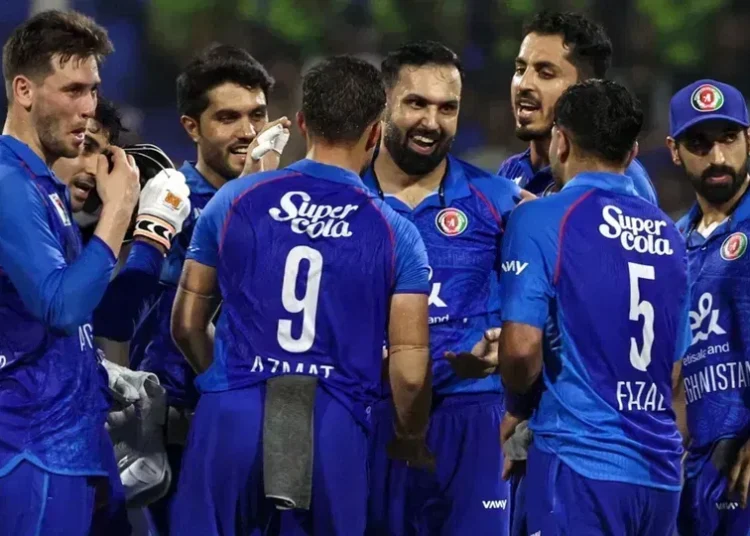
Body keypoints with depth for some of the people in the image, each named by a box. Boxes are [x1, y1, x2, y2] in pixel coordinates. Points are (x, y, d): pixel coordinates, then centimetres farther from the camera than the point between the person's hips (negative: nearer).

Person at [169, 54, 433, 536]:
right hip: (333, 427, -1)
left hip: (232, 414, 1)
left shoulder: (235, 201, 6)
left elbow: (187, 325, 14)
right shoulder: (395, 234, 2)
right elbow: (410, 370, -1)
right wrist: (411, 441, 20)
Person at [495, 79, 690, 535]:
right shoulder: (668, 234, 14)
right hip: (661, 472, 6)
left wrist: (520, 399, 6)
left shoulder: (542, 219, -6)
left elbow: (522, 349, -13)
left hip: (582, 461, -6)